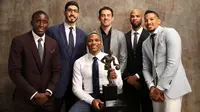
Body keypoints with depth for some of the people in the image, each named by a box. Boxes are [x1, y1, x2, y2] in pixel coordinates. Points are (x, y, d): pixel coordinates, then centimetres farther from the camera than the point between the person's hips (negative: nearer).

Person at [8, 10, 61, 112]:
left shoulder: (53, 44, 4)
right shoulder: (19, 41, -9)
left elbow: (57, 70, 4)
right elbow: (14, 71, -12)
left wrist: (48, 91, -9)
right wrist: (34, 94, -15)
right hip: (25, 99, -3)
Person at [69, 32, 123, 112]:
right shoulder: (79, 62, 4)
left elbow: (119, 87, 2)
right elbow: (76, 88, 0)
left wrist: (115, 78, -20)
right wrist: (92, 100, -15)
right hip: (88, 99, 1)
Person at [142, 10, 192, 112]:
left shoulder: (170, 33, -6)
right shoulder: (145, 44, 13)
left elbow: (173, 63, -15)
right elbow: (146, 68, 12)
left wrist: (160, 87, -14)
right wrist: (152, 87, -5)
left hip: (172, 86, -6)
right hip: (156, 87, 6)